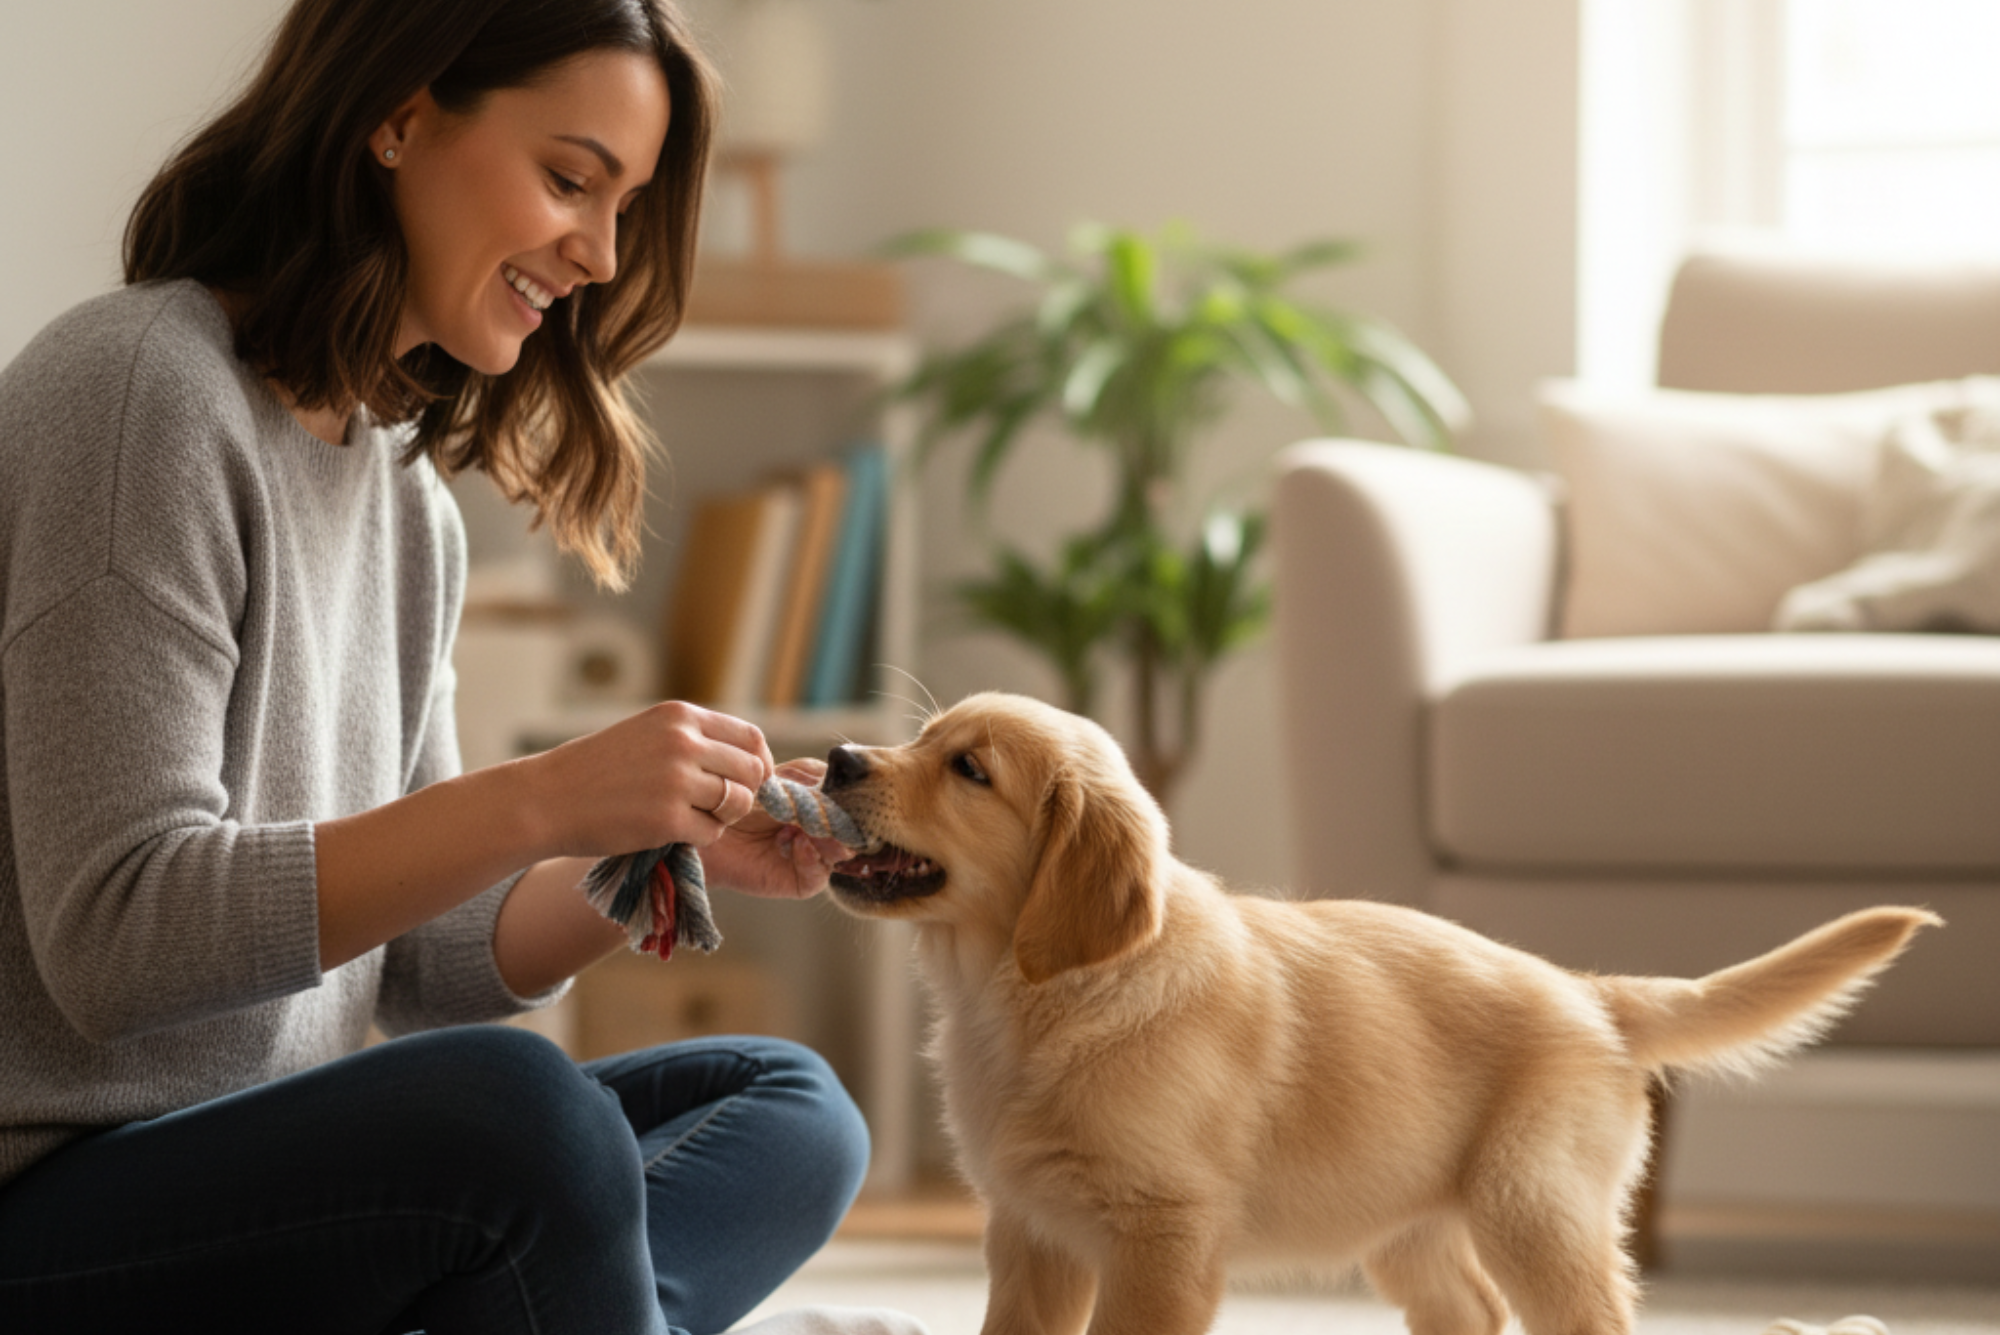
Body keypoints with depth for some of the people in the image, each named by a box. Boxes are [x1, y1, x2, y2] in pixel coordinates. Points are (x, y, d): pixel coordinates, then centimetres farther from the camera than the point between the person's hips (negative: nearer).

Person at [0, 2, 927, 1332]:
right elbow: (116, 940, -21)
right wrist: (538, 804, -26)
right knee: (514, 1102, -33)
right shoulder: (141, 387, -13)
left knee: (792, 1111, 1)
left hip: (278, 1189, 10)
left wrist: (678, 850, -2)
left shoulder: (411, 501, 15)